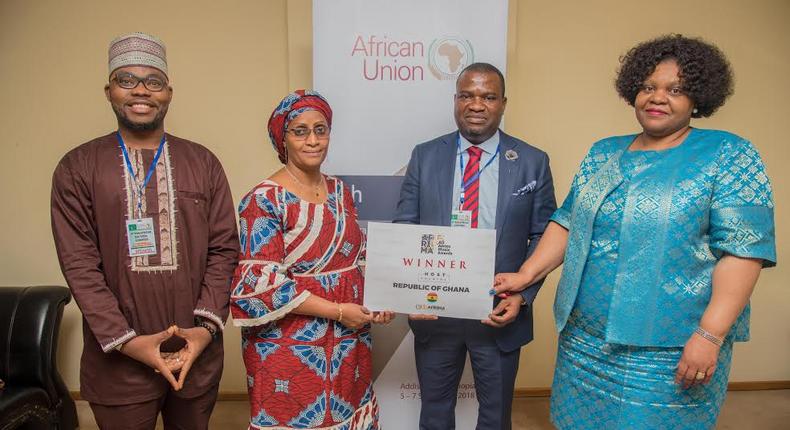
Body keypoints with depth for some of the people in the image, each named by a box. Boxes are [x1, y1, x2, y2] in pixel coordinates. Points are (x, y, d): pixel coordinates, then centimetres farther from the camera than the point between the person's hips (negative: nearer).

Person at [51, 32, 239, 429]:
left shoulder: (203, 163, 4)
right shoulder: (77, 168, 0)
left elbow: (224, 249, 0)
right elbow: (79, 265, -6)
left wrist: (207, 326, -9)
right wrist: (127, 340, -13)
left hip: (197, 353, 2)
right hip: (118, 360, -1)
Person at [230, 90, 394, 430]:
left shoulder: (340, 191, 6)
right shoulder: (264, 200, -13)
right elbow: (262, 283, -17)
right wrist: (336, 310, -18)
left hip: (348, 343, 6)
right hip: (289, 347, -5)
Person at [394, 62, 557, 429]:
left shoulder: (533, 162, -3)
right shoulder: (424, 156, -1)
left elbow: (543, 236, -1)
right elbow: (403, 229, 0)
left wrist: (522, 295, -13)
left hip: (500, 313, 0)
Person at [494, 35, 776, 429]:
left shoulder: (729, 155, -5)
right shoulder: (603, 154, 9)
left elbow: (743, 248, -12)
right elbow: (568, 221, 11)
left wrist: (710, 335, -19)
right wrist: (526, 275, 1)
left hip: (672, 349, -4)